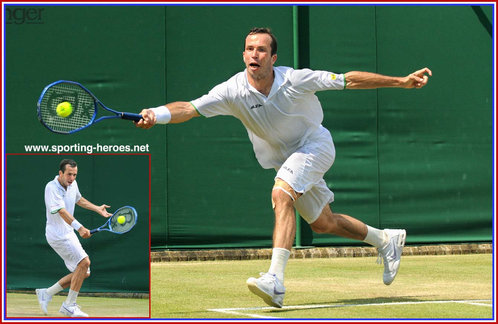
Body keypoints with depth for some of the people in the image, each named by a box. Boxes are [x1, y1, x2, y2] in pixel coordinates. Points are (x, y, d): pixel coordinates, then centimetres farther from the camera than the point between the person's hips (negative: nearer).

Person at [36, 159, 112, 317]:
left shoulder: (73, 184, 5)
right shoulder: (52, 188, -21)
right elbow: (62, 211, -33)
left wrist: (97, 209, 20)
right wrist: (79, 227, -46)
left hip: (68, 233, 9)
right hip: (57, 234, -9)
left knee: (83, 272, 7)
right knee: (84, 262, -20)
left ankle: (46, 294, 16)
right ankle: (69, 305, -12)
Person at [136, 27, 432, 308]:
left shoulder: (295, 80, -26)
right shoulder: (233, 91, -21)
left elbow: (350, 80, -18)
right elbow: (189, 108, -30)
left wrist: (402, 81, -17)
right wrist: (156, 115, -50)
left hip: (314, 145, -5)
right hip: (286, 159, 5)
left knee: (281, 194, -31)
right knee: (323, 223, 17)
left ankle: (275, 279, -39)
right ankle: (386, 240, 44)